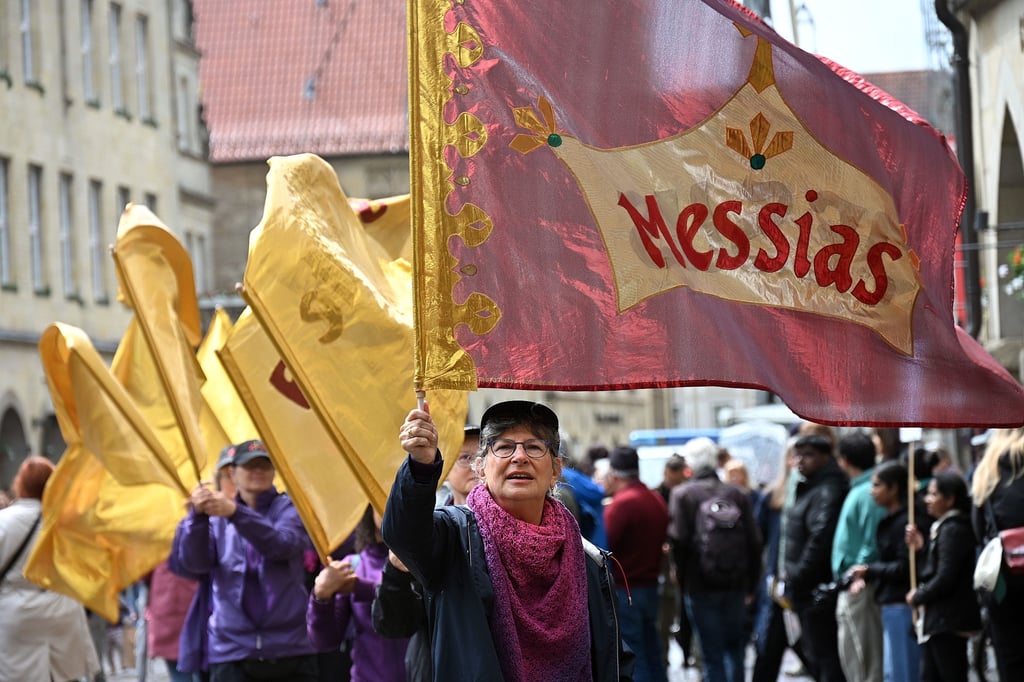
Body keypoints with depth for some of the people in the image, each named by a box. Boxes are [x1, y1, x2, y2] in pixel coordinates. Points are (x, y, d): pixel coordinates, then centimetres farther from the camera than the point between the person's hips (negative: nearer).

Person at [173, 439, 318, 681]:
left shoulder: (289, 508, 6)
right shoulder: (217, 518, 10)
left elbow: (283, 545, -15)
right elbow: (194, 563, -6)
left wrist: (236, 513, -29)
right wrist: (198, 515, -24)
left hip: (290, 650, 0)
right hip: (232, 653, 0)